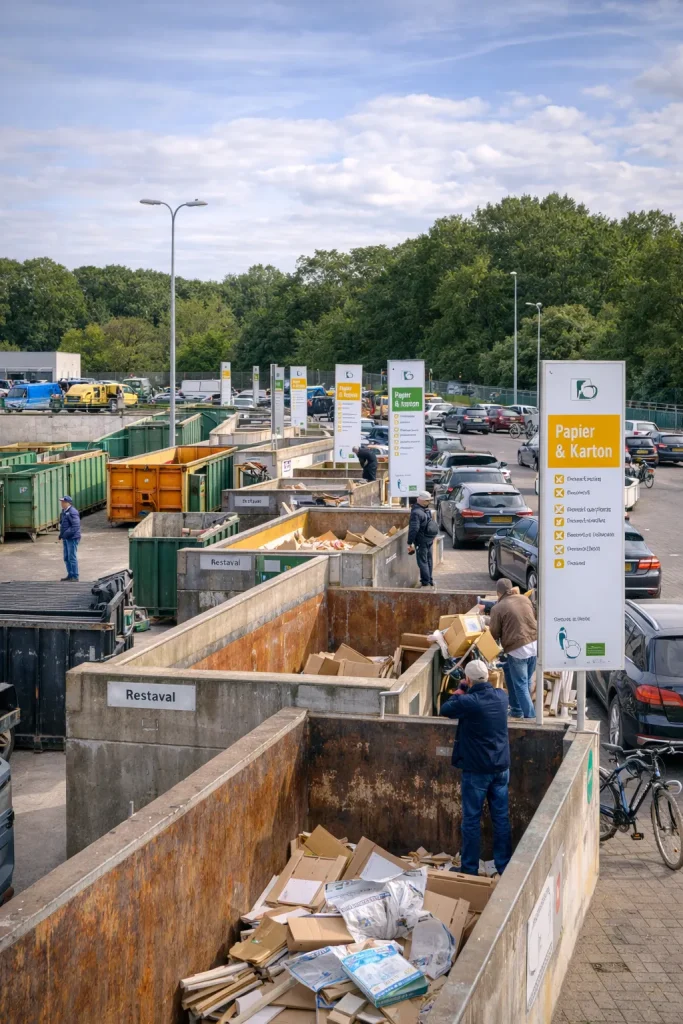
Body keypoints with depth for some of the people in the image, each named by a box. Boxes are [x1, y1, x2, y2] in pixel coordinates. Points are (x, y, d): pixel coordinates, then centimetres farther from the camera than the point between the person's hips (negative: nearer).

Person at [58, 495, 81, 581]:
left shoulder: (72, 512, -16)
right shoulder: (64, 512, 14)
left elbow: (76, 526, -22)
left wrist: (66, 534, -22)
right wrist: (61, 534, 12)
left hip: (72, 538, -10)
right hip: (66, 539, 10)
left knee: (72, 557, -5)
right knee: (66, 558, 14)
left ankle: (75, 577, 1)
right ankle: (70, 575, 24)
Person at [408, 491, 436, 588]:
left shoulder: (416, 512, -19)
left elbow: (413, 529, -22)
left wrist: (410, 543, -20)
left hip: (421, 541, -6)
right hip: (429, 540, 6)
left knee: (422, 561, -2)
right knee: (429, 560, 16)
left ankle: (425, 582, -1)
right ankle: (430, 580, 26)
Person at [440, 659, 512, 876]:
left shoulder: (467, 702, -19)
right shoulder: (501, 696, -1)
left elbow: (445, 709, 0)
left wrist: (460, 690, 9)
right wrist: (468, 692, 19)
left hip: (476, 770, -5)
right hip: (501, 768, 5)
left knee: (471, 820, 5)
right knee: (501, 819, 11)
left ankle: (469, 869, 13)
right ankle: (504, 867, 18)